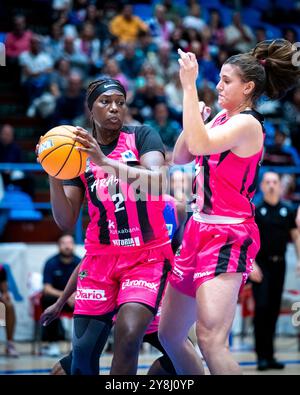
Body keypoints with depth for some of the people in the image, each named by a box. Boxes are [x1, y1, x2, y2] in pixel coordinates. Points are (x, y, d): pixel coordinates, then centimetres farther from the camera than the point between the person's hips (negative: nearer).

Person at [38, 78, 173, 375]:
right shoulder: (79, 152, 7)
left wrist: (106, 163, -31)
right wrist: (54, 176, -14)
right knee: (83, 349, -1)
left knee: (128, 333, -24)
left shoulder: (143, 137, -1)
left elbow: (159, 181, -22)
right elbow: (66, 221, 1)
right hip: (100, 258, 3)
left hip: (148, 256, -3)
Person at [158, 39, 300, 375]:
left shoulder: (248, 124, -12)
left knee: (211, 341, -23)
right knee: (169, 336, 14)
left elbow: (199, 145, -28)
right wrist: (194, 116, 1)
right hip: (200, 230, 9)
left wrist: (189, 86, -26)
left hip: (228, 236, -9)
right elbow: (180, 157, 15)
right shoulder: (222, 117, 13)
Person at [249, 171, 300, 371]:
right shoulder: (255, 210, -2)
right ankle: (262, 356, -6)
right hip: (261, 264, -4)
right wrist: (252, 264, -15)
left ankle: (270, 356, 14)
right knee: (262, 307, -10)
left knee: (274, 310, 7)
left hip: (279, 264, 4)